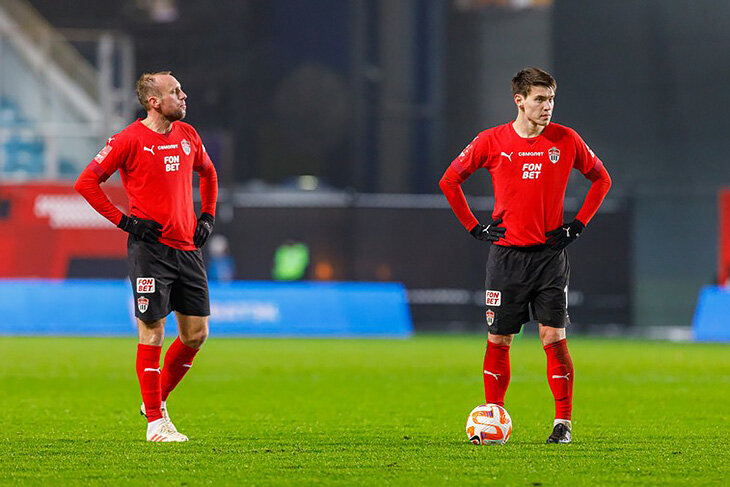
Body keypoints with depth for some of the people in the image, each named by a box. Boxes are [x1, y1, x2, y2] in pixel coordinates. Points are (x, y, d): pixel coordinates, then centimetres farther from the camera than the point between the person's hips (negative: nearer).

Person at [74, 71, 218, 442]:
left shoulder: (187, 135, 10)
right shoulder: (130, 140, -8)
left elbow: (207, 173, 29)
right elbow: (86, 182, -6)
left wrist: (207, 217, 16)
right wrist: (123, 221, -9)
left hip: (187, 246, 6)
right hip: (149, 248, -6)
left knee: (196, 334, 5)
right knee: (152, 333, -6)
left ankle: (158, 399, 24)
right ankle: (155, 422, 0)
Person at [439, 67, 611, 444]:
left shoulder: (566, 141, 0)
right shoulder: (491, 142, -1)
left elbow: (601, 179, 14)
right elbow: (450, 181, 10)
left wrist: (579, 224, 5)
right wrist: (475, 227, 4)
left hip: (551, 255, 0)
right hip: (506, 254, 0)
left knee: (554, 338, -6)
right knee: (498, 340, 2)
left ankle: (563, 422, 0)